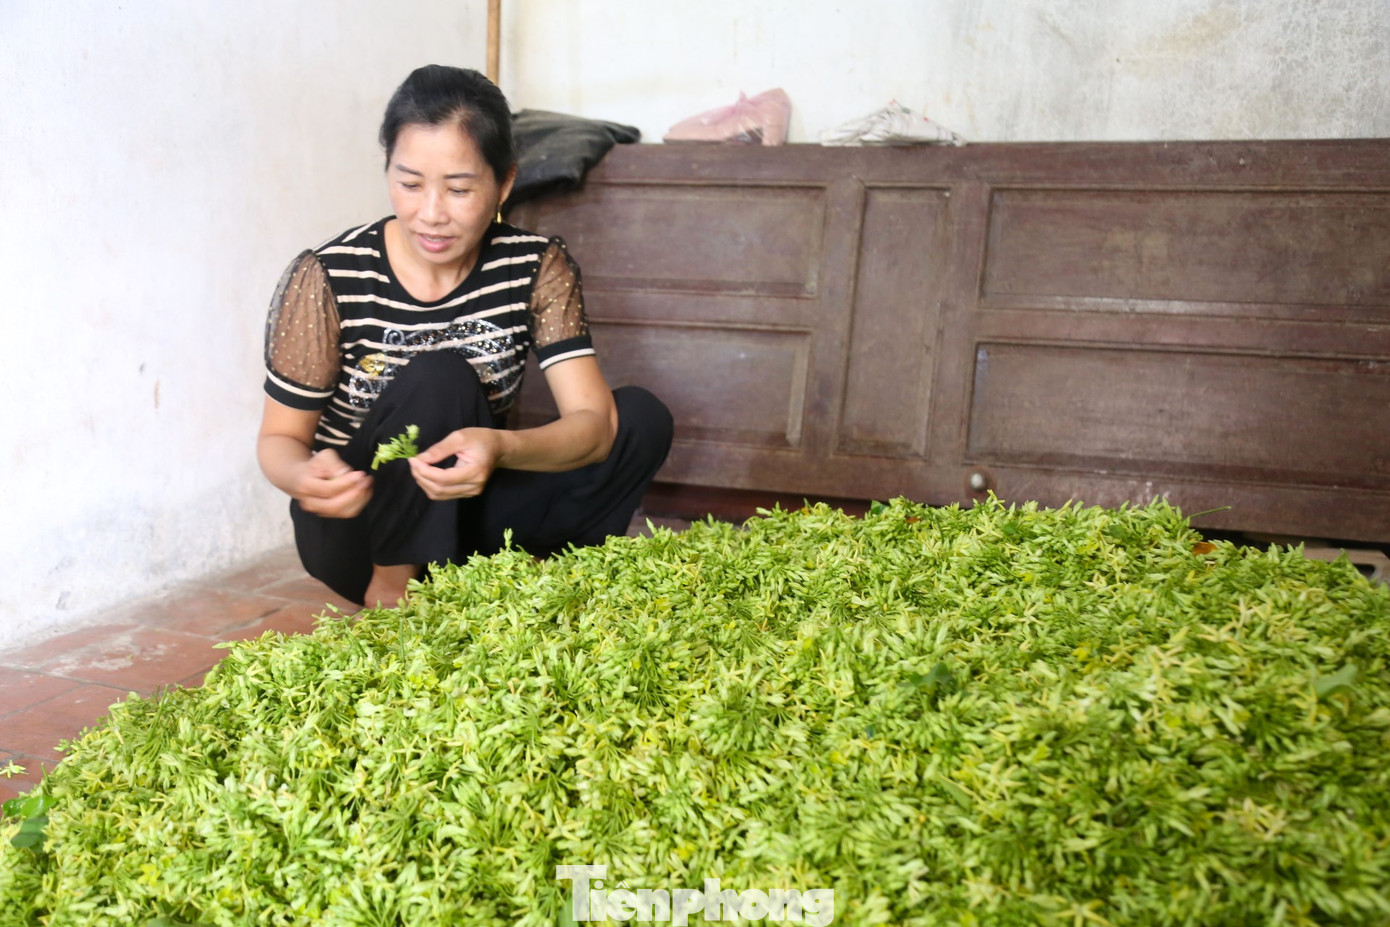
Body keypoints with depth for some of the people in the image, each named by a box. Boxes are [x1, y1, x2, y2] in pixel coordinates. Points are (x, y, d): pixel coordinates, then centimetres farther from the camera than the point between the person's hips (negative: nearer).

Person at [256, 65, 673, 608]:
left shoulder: (538, 268, -10)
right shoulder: (327, 280, -16)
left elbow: (595, 421, -20)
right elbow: (279, 437, -8)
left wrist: (499, 449, -41)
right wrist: (304, 476, -34)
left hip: (465, 515, 3)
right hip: (355, 535, -3)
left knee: (643, 417, -14)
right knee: (438, 379, -31)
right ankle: (393, 587, -15)